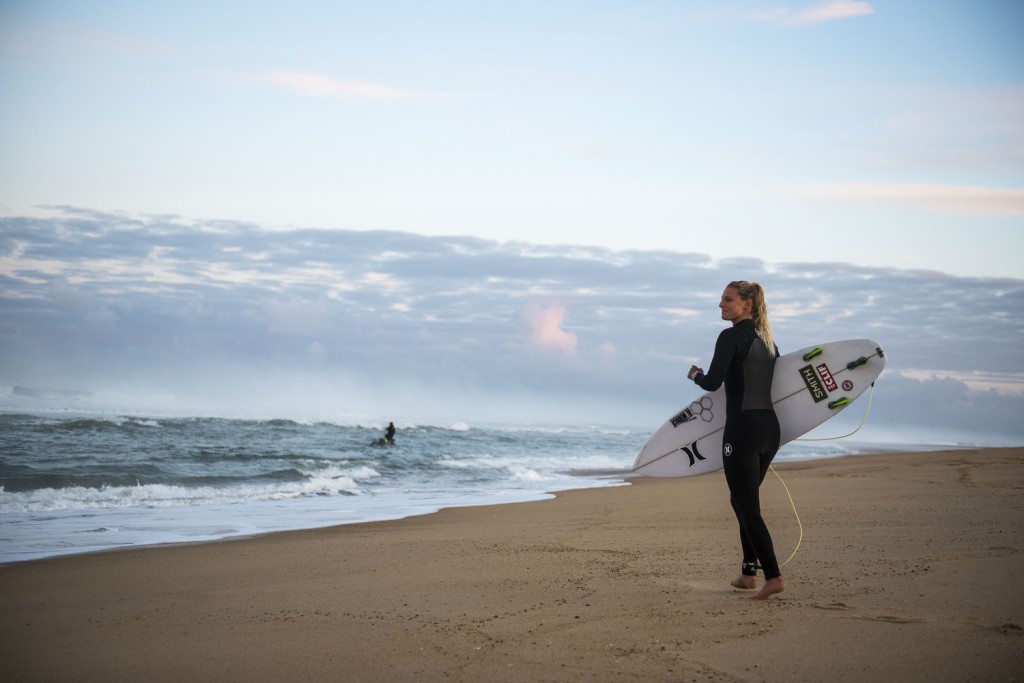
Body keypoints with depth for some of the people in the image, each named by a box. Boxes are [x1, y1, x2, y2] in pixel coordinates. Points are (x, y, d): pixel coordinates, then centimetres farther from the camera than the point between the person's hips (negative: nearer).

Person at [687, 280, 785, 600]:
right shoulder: (768, 339, 14)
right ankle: (749, 571, 21)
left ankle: (773, 576, -12)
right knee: (744, 499, 20)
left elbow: (713, 383, -14)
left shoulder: (732, 336, -11)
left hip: (743, 428, -9)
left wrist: (695, 374, 8)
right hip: (770, 428, 9)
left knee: (746, 504, -5)